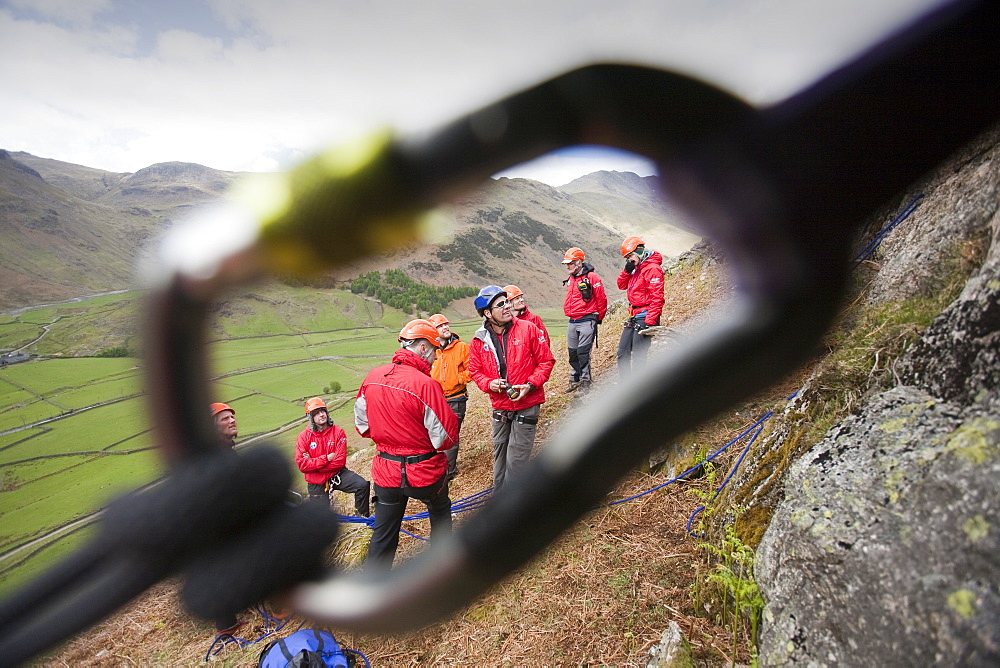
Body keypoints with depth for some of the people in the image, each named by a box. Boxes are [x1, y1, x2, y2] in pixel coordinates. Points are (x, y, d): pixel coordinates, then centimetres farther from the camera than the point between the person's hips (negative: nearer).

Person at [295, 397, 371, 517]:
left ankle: (363, 517, -1)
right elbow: (301, 464, -17)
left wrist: (313, 464, -17)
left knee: (363, 485, -25)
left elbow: (340, 461, -16)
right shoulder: (303, 436, -9)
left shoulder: (338, 432, -10)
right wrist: (326, 458, -22)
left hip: (337, 474, 0)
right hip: (316, 482, 0)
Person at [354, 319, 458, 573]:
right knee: (440, 511, 26)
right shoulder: (425, 384, -25)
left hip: (385, 471, 4)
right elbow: (446, 437, -18)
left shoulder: (372, 377, -5)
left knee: (383, 536, 17)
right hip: (424, 471, -3)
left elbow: (362, 424, 6)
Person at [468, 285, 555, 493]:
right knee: (499, 456, 18)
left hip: (527, 405, -3)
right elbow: (475, 370, 8)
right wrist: (489, 383, -12)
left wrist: (530, 385, -16)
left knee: (516, 460, -2)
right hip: (499, 407, 4)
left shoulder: (528, 329, -9)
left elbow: (546, 361, -5)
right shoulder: (479, 340, -3)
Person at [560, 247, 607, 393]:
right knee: (573, 352, 12)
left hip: (587, 321, -7)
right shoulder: (570, 279, 14)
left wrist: (598, 318, 1)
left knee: (583, 351, -9)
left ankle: (585, 382, 0)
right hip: (572, 322, 7)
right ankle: (575, 379, 25)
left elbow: (602, 299, -6)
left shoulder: (591, 277, -9)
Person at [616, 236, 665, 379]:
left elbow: (657, 297, -19)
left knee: (638, 356, -7)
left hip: (645, 317, -10)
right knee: (623, 353, 12)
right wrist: (627, 270, 1)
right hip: (633, 317, 10)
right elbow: (622, 285, 18)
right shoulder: (636, 269, 15)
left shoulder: (652, 268, -13)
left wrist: (650, 322, -23)